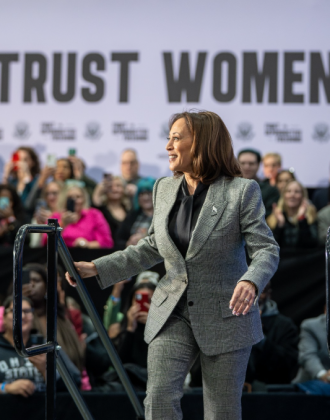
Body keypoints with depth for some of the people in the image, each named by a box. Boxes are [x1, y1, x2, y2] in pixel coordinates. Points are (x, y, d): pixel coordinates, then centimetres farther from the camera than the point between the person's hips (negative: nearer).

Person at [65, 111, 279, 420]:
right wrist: (97, 269, 7)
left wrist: (250, 282, -35)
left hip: (226, 316, -4)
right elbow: (152, 248, 15)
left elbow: (267, 249, -13)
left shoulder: (242, 191, -10)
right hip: (173, 314, 4)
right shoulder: (164, 189, 6)